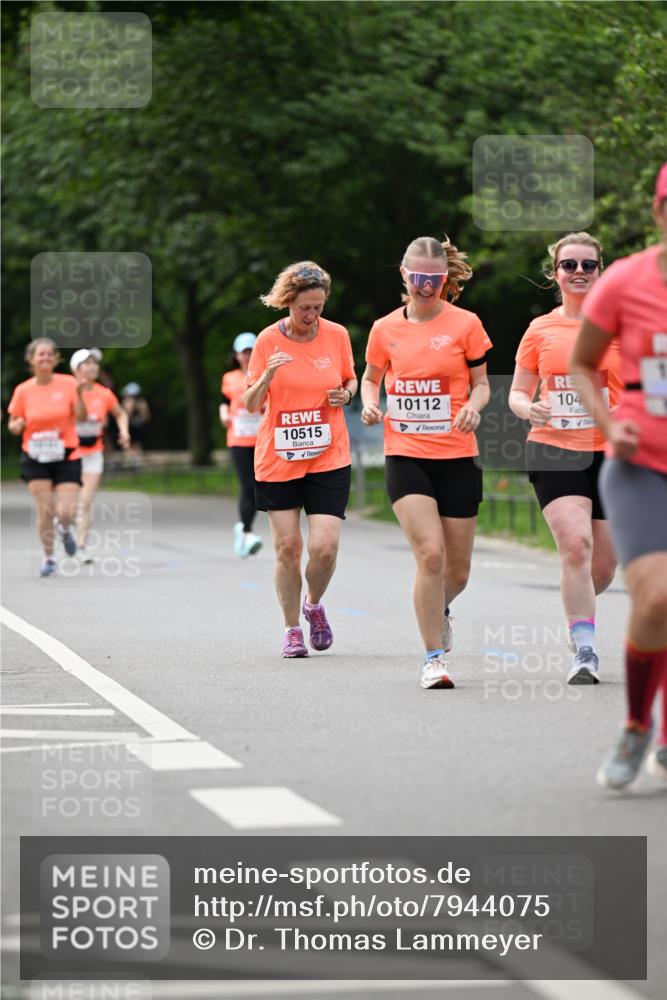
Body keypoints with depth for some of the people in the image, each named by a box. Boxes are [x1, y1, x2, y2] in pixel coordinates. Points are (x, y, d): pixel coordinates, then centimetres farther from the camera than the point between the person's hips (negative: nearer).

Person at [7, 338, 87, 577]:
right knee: (44, 510, -7)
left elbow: (81, 417, -10)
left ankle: (64, 529, 28)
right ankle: (48, 558, 14)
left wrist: (80, 395, -27)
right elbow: (13, 425, 8)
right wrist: (18, 425, -15)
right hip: (36, 458, 1)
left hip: (66, 456, -1)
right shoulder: (23, 390, -1)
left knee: (66, 513, -10)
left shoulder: (68, 384, -4)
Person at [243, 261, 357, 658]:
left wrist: (346, 394, -6)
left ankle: (314, 604, 20)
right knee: (287, 547, 0)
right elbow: (251, 405, -3)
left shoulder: (338, 335, 0)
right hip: (278, 459, 0)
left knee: (325, 547, -10)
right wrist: (267, 376, -22)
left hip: (329, 458, 0)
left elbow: (351, 380, 17)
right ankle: (292, 629, 16)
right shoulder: (269, 340, -4)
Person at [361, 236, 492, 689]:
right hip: (405, 456, -1)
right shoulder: (386, 328, 4)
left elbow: (481, 383, 8)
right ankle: (435, 657, -9)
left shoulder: (465, 324, 0)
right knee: (430, 553, -19)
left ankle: (438, 609, 43)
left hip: (457, 457, 1)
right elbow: (371, 378, 19)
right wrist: (369, 404, -3)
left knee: (458, 571, 6)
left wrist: (474, 406, -14)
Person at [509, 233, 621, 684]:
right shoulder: (540, 330, 6)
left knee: (604, 564, 7)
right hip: (554, 449, -1)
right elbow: (518, 392, 13)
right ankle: (585, 651, -16)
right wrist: (528, 408, -10)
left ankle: (577, 617, 39)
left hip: (610, 454, 1)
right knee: (575, 545, -20)